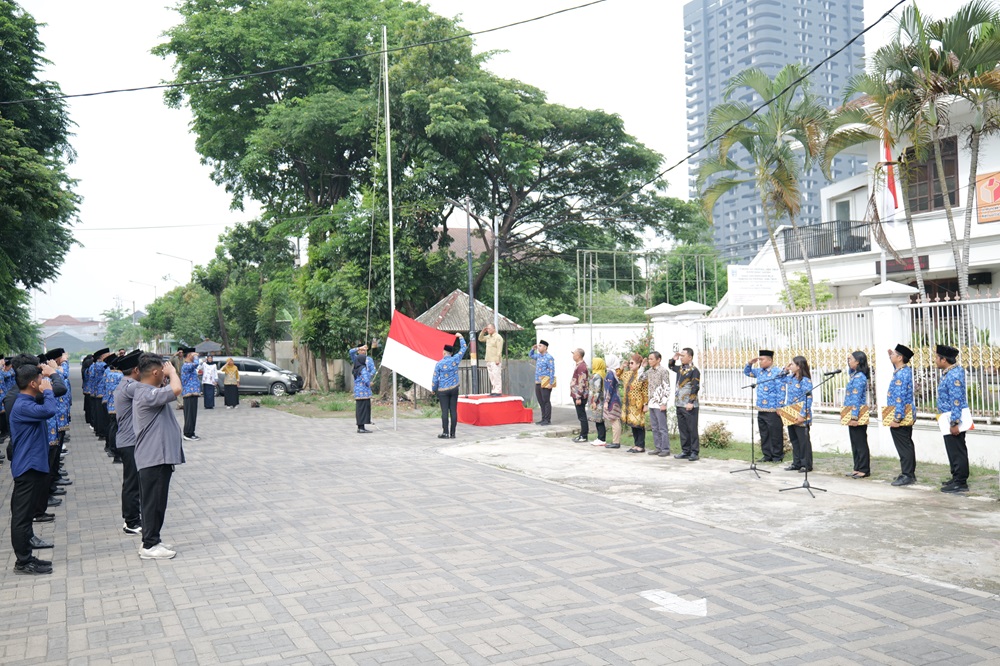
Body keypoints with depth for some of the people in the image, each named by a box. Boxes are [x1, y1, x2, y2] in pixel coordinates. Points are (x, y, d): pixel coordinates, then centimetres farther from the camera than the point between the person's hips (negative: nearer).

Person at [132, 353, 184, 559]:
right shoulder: (147, 395, -21)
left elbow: (170, 391, 23)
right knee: (153, 503, -2)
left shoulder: (147, 392, 13)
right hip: (154, 458, -11)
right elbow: (176, 389, -33)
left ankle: (150, 542, 26)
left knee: (155, 503, 17)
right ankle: (149, 546, 7)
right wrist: (172, 371, -17)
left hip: (159, 457, 11)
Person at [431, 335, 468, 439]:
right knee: (453, 411, 3)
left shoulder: (439, 364, -7)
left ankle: (445, 433, -4)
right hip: (454, 389, 3)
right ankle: (452, 433, 5)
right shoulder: (455, 360, -2)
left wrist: (433, 389, 12)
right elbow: (463, 348, 12)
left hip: (443, 390, -2)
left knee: (445, 411, -2)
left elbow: (435, 379, -4)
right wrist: (460, 337, 24)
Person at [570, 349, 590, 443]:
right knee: (581, 416, 14)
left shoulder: (581, 366, -17)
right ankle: (583, 434, 21)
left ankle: (584, 436, 1)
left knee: (582, 416, -4)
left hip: (580, 396, -10)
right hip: (577, 395, 10)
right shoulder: (580, 365, 15)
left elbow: (581, 383, -21)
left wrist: (578, 397, -22)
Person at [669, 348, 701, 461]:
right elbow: (671, 366, 33)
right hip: (679, 404, 8)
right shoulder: (680, 368, 13)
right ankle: (685, 451, 19)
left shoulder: (694, 370, -10)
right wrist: (674, 359, 14)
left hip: (689, 406, -8)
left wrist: (691, 402, -21)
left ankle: (694, 452, 4)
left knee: (692, 429, -2)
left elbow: (695, 387, -16)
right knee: (682, 429, 11)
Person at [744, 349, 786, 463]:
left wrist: (779, 407, -16)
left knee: (775, 435, 1)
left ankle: (777, 456, 11)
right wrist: (750, 363, 9)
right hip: (761, 410, 8)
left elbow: (781, 391, -14)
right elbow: (747, 372, 28)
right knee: (764, 434, 12)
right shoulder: (759, 371, 12)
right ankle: (767, 455, 21)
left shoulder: (777, 372, -12)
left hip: (772, 410, -8)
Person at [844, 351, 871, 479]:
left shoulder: (859, 377, -17)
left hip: (857, 415, -10)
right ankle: (857, 468, 19)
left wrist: (854, 416, -24)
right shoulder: (854, 375, 11)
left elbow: (856, 398, -21)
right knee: (855, 443, 13)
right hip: (853, 415, 10)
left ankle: (864, 470, 4)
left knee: (860, 443, -2)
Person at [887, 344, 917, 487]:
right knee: (907, 445, 15)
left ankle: (907, 475, 0)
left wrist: (897, 418, -24)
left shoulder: (901, 375, -19)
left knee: (903, 446, -5)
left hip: (900, 416, -10)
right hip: (906, 416, 10)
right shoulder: (906, 370, 10)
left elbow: (900, 398, -23)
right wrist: (891, 356, 24)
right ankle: (909, 473, 22)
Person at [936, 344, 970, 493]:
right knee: (954, 450, 17)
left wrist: (954, 423, -25)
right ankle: (957, 478, 26)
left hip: (954, 418, -11)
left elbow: (956, 401, -25)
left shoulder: (953, 376, -21)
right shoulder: (951, 371, 8)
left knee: (956, 451, -4)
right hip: (950, 419, 11)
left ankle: (960, 483, 2)